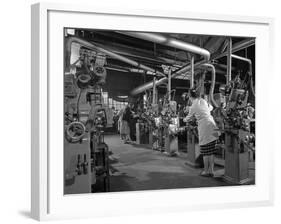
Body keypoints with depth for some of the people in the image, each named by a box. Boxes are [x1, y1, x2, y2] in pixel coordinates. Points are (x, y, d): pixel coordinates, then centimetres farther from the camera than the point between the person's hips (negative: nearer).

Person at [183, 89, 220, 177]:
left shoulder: (193, 106, -4)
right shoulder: (203, 101, 11)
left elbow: (188, 117, 12)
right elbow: (210, 107, 32)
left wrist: (184, 120, 34)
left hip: (204, 126, -6)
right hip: (212, 124, 6)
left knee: (205, 151, 2)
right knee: (211, 151, 8)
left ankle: (206, 171, 9)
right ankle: (211, 170, 14)